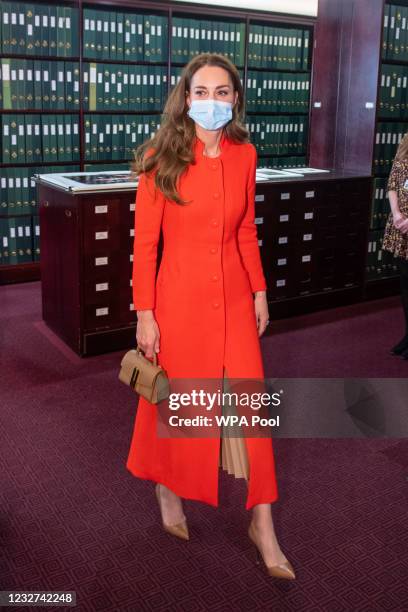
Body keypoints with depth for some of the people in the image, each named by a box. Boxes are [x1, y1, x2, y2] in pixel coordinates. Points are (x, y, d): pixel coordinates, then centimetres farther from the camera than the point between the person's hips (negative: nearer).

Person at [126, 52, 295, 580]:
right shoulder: (162, 158, -9)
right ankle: (168, 491, 40)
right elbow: (144, 242, -9)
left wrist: (259, 290, 11)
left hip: (234, 294, 4)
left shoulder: (244, 154, 3)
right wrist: (144, 313, -11)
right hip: (179, 296, -3)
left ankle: (262, 524, 19)